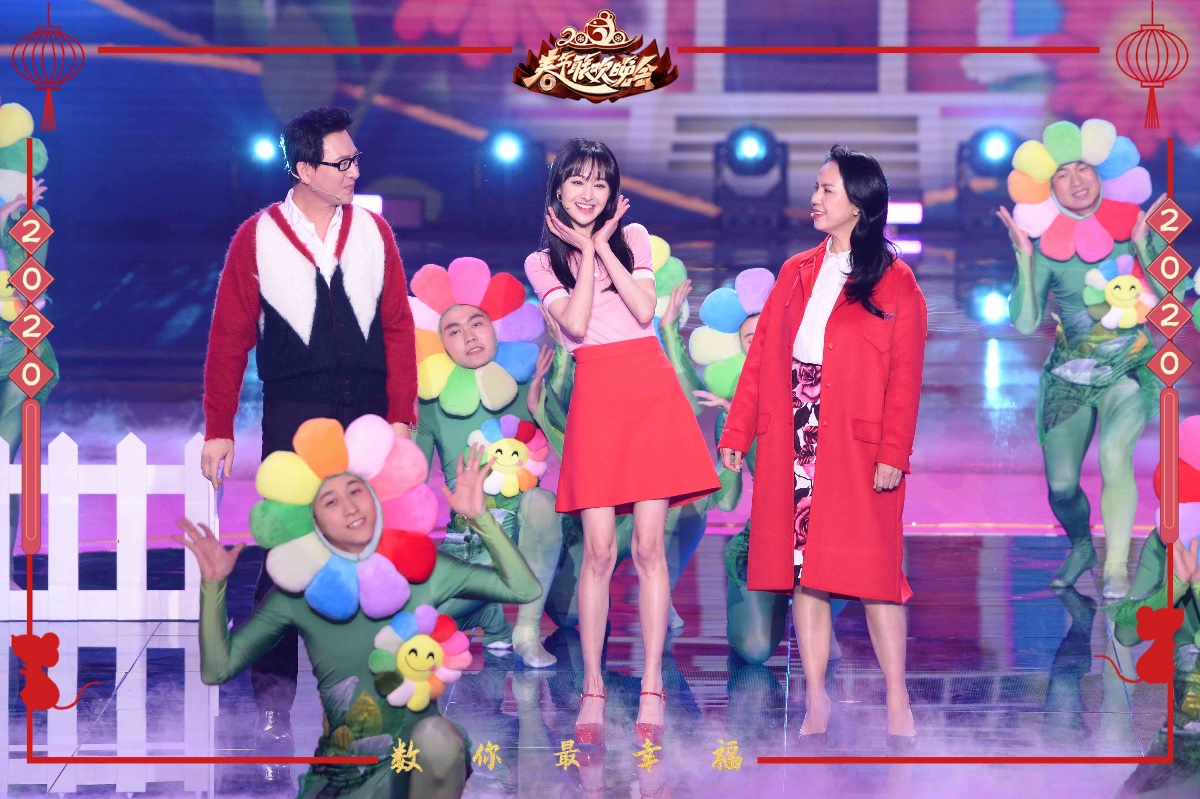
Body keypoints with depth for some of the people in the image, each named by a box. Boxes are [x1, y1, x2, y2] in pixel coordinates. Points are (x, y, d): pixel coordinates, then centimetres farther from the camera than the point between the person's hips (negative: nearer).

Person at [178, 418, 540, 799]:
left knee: (436, 735, -34)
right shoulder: (297, 593, -3)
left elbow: (524, 589, -6)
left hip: (419, 762, 1)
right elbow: (216, 669, -4)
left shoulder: (421, 568, -2)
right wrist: (213, 585, -13)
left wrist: (479, 516, -12)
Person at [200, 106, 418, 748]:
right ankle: (273, 694, 2)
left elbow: (398, 328, 5)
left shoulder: (373, 232, 6)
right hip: (294, 417, -2)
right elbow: (229, 338, 2)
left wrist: (401, 416, -2)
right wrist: (217, 428, -1)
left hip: (369, 416, 2)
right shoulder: (258, 238, 0)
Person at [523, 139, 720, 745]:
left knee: (649, 545, -3)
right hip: (595, 395, 0)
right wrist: (586, 249, 0)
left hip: (650, 389, 0)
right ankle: (592, 687, 1)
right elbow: (576, 322, -6)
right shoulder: (543, 262, 11)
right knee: (598, 549, -6)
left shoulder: (633, 237, 13)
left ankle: (652, 687, 1)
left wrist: (603, 245, -1)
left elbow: (644, 309, -2)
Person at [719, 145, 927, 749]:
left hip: (856, 444, -5)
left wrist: (893, 452, -14)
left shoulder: (894, 282, 0)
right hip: (791, 438, 5)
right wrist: (736, 432, 7)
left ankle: (897, 703, 1)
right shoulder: (796, 273, 15)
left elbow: (905, 375, -6)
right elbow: (761, 355, 13)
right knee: (802, 566, 4)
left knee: (871, 566, -6)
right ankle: (816, 699, 10)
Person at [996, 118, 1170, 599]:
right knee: (1061, 485, 1)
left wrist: (1142, 244, -18)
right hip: (1070, 374, 2)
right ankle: (1081, 548, 35)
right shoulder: (1046, 243, -5)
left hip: (1131, 366, -2)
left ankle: (1117, 568, -20)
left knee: (1114, 451, -29)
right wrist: (1024, 258, -17)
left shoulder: (1134, 224, -5)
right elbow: (1025, 323, -10)